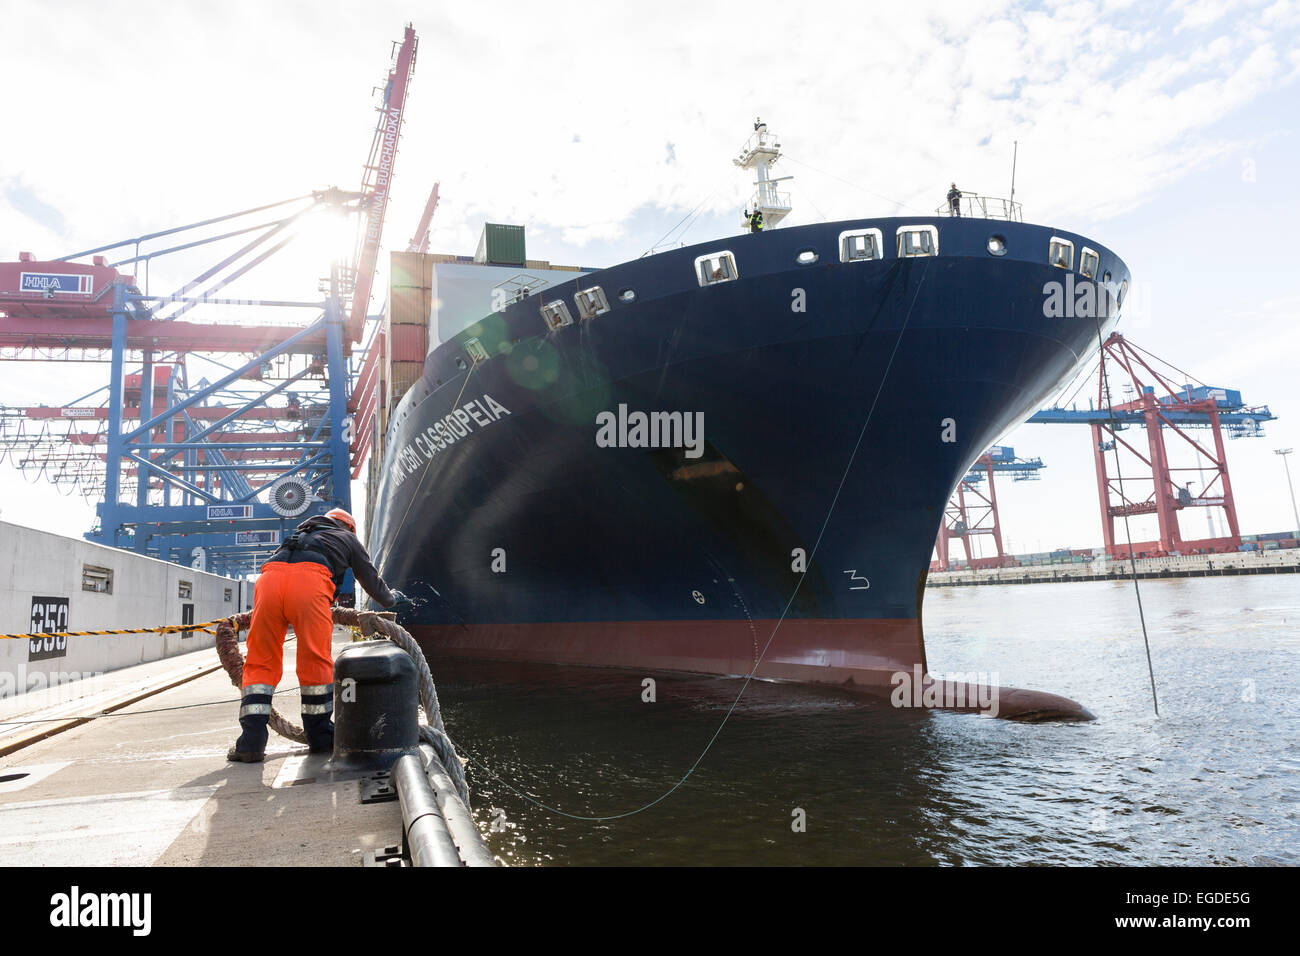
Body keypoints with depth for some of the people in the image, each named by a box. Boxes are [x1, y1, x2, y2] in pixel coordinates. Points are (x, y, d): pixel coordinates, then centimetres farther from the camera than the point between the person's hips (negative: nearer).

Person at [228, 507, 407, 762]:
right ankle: (320, 736, 15)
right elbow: (372, 580, 40)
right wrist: (391, 600, 59)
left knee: (261, 662, 10)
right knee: (316, 661, 6)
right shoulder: (348, 539, 34)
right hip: (309, 581, -4)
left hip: (269, 577, 4)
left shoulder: (301, 533, 45)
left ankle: (251, 742, 3)